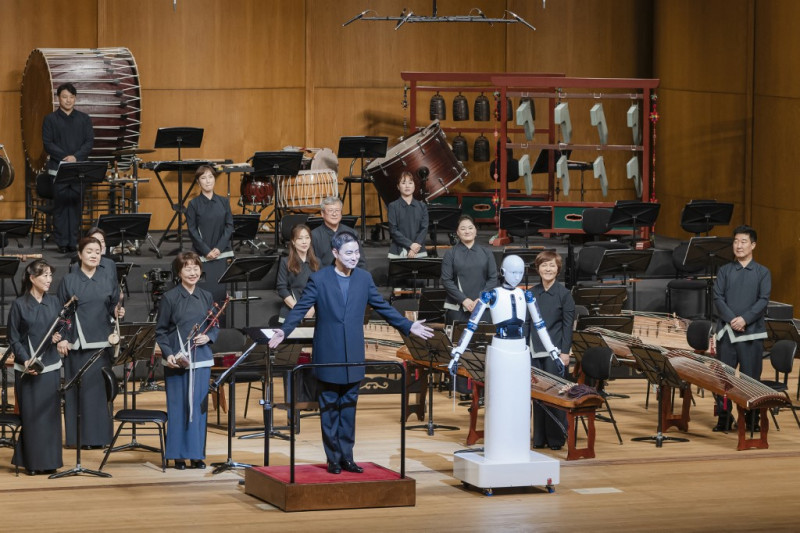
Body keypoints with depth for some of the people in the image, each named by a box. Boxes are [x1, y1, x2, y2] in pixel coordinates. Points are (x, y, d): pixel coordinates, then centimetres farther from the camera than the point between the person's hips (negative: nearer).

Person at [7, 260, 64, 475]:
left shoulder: (53, 302, 6)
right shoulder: (19, 305, -4)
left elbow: (60, 329, 14)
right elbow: (13, 339, -3)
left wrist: (58, 337, -8)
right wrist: (25, 360, -15)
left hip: (51, 366, 3)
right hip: (27, 368, -3)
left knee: (50, 414, 2)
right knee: (31, 414, -2)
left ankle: (49, 460, 10)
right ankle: (32, 461, 6)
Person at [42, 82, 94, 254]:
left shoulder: (84, 119, 11)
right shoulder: (50, 119, 5)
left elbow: (90, 141, 4)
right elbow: (47, 143, -3)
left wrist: (76, 157, -12)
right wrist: (65, 157, -15)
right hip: (58, 168, -2)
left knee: (76, 205, 1)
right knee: (60, 206, -2)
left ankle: (74, 241, 4)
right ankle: (62, 243, 1)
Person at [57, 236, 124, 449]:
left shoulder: (108, 282, 10)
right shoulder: (68, 281, 3)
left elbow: (113, 309, 12)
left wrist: (118, 312, -11)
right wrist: (62, 338, -8)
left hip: (101, 343, 2)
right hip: (76, 343, -2)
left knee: (100, 389, 0)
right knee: (79, 389, -3)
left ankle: (98, 436, 5)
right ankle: (78, 436, 2)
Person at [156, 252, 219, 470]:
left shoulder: (206, 297, 8)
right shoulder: (170, 297, -2)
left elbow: (215, 327, 15)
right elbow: (160, 331, -1)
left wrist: (208, 337, -7)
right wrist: (168, 354, -14)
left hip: (201, 359, 3)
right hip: (177, 360, -3)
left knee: (199, 405, 3)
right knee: (177, 406, 0)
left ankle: (196, 454, 11)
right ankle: (178, 454, 7)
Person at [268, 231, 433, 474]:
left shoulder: (364, 278, 6)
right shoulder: (319, 279, -6)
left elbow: (382, 307, 13)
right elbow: (300, 309, -8)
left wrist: (409, 326, 9)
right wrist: (284, 331, -23)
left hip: (353, 357, 3)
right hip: (328, 356, -3)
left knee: (348, 408, 8)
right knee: (329, 408, 3)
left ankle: (347, 456, 13)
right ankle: (333, 458, 9)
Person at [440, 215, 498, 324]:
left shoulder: (486, 253, 10)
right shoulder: (450, 254, 5)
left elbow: (493, 279, 6)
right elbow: (446, 280, -1)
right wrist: (464, 300, -10)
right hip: (457, 308, -1)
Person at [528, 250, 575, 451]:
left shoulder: (564, 294, -3)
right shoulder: (532, 293, 9)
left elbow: (568, 324, -5)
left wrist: (565, 352, -11)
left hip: (554, 351, -4)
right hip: (534, 351, 4)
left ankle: (556, 438, 4)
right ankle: (539, 438, 13)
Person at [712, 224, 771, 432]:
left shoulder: (762, 272, 6)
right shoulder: (724, 271, 9)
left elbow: (763, 300, -4)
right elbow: (718, 298, 0)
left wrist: (745, 319, -17)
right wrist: (731, 319, -15)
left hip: (752, 332, -1)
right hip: (727, 331, 1)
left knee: (751, 376, 1)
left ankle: (752, 420, 9)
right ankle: (724, 418, 9)